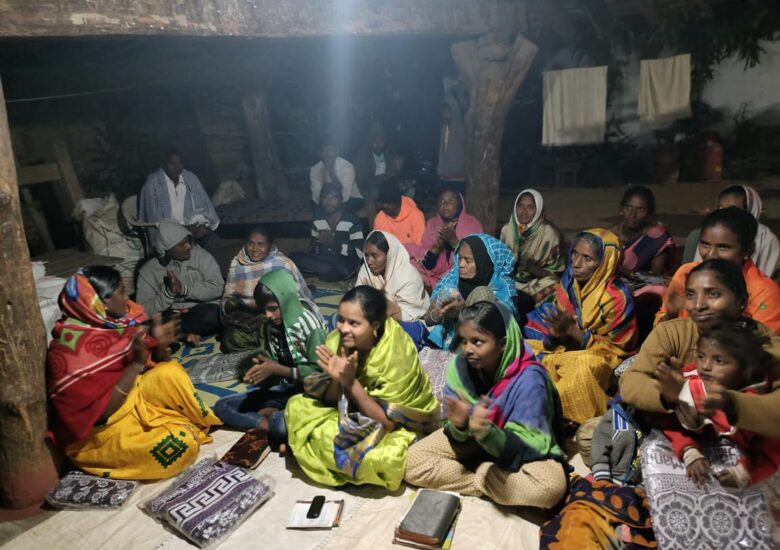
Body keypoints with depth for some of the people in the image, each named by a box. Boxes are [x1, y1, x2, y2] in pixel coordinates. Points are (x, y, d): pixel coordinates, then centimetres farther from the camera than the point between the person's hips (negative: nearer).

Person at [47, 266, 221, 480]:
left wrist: (160, 345, -16)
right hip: (99, 432, -7)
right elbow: (100, 412, -28)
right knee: (183, 444, -25)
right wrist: (137, 364, -31)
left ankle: (205, 423, 4)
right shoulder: (70, 351, -25)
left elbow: (156, 366, 6)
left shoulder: (117, 323, -3)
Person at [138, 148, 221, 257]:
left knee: (213, 240, -24)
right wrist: (186, 230, -18)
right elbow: (155, 218, -12)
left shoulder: (191, 178, 4)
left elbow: (204, 206, 5)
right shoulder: (153, 183, -9)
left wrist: (202, 224, -16)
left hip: (193, 226, 3)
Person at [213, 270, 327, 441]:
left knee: (282, 426, -37)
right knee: (222, 407, -1)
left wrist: (277, 369, -21)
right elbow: (272, 371, 6)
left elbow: (319, 371, -18)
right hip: (283, 388, 7)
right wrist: (260, 370, -18)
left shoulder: (309, 324, -19)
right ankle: (270, 421, -12)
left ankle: (270, 417, -4)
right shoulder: (268, 327, 2)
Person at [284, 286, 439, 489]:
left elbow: (387, 421, -28)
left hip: (401, 424, -4)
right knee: (296, 406, -8)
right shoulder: (338, 340, -16)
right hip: (353, 413, 5)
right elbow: (330, 400, -9)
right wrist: (337, 379, -30)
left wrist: (351, 382, -35)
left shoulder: (397, 355, -31)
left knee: (378, 457, -34)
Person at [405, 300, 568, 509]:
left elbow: (524, 446, -29)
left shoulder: (529, 379, -29)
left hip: (520, 448, -3)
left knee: (551, 485, -35)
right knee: (411, 463, -14)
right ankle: (493, 481, -9)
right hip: (472, 440, 4)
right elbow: (459, 434, -12)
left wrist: (489, 433, -47)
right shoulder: (460, 366, -18)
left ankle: (472, 470, -14)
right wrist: (460, 425, -35)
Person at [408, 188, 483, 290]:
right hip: (437, 276, 3)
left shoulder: (472, 224, 0)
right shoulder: (431, 224, 6)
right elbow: (427, 265, -1)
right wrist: (437, 245, -19)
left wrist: (453, 241, -21)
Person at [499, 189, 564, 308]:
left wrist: (532, 268, -22)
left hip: (537, 284, -3)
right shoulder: (507, 229, 2)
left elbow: (555, 273, -6)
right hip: (510, 281, 3)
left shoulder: (550, 233, -10)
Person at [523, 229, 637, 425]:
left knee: (583, 367, -37)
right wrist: (556, 332, -21)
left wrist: (572, 330, -27)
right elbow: (558, 329, 5)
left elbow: (612, 347, -14)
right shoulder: (569, 280, -4)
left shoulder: (618, 297, -19)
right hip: (567, 349, 6)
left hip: (599, 357, -5)